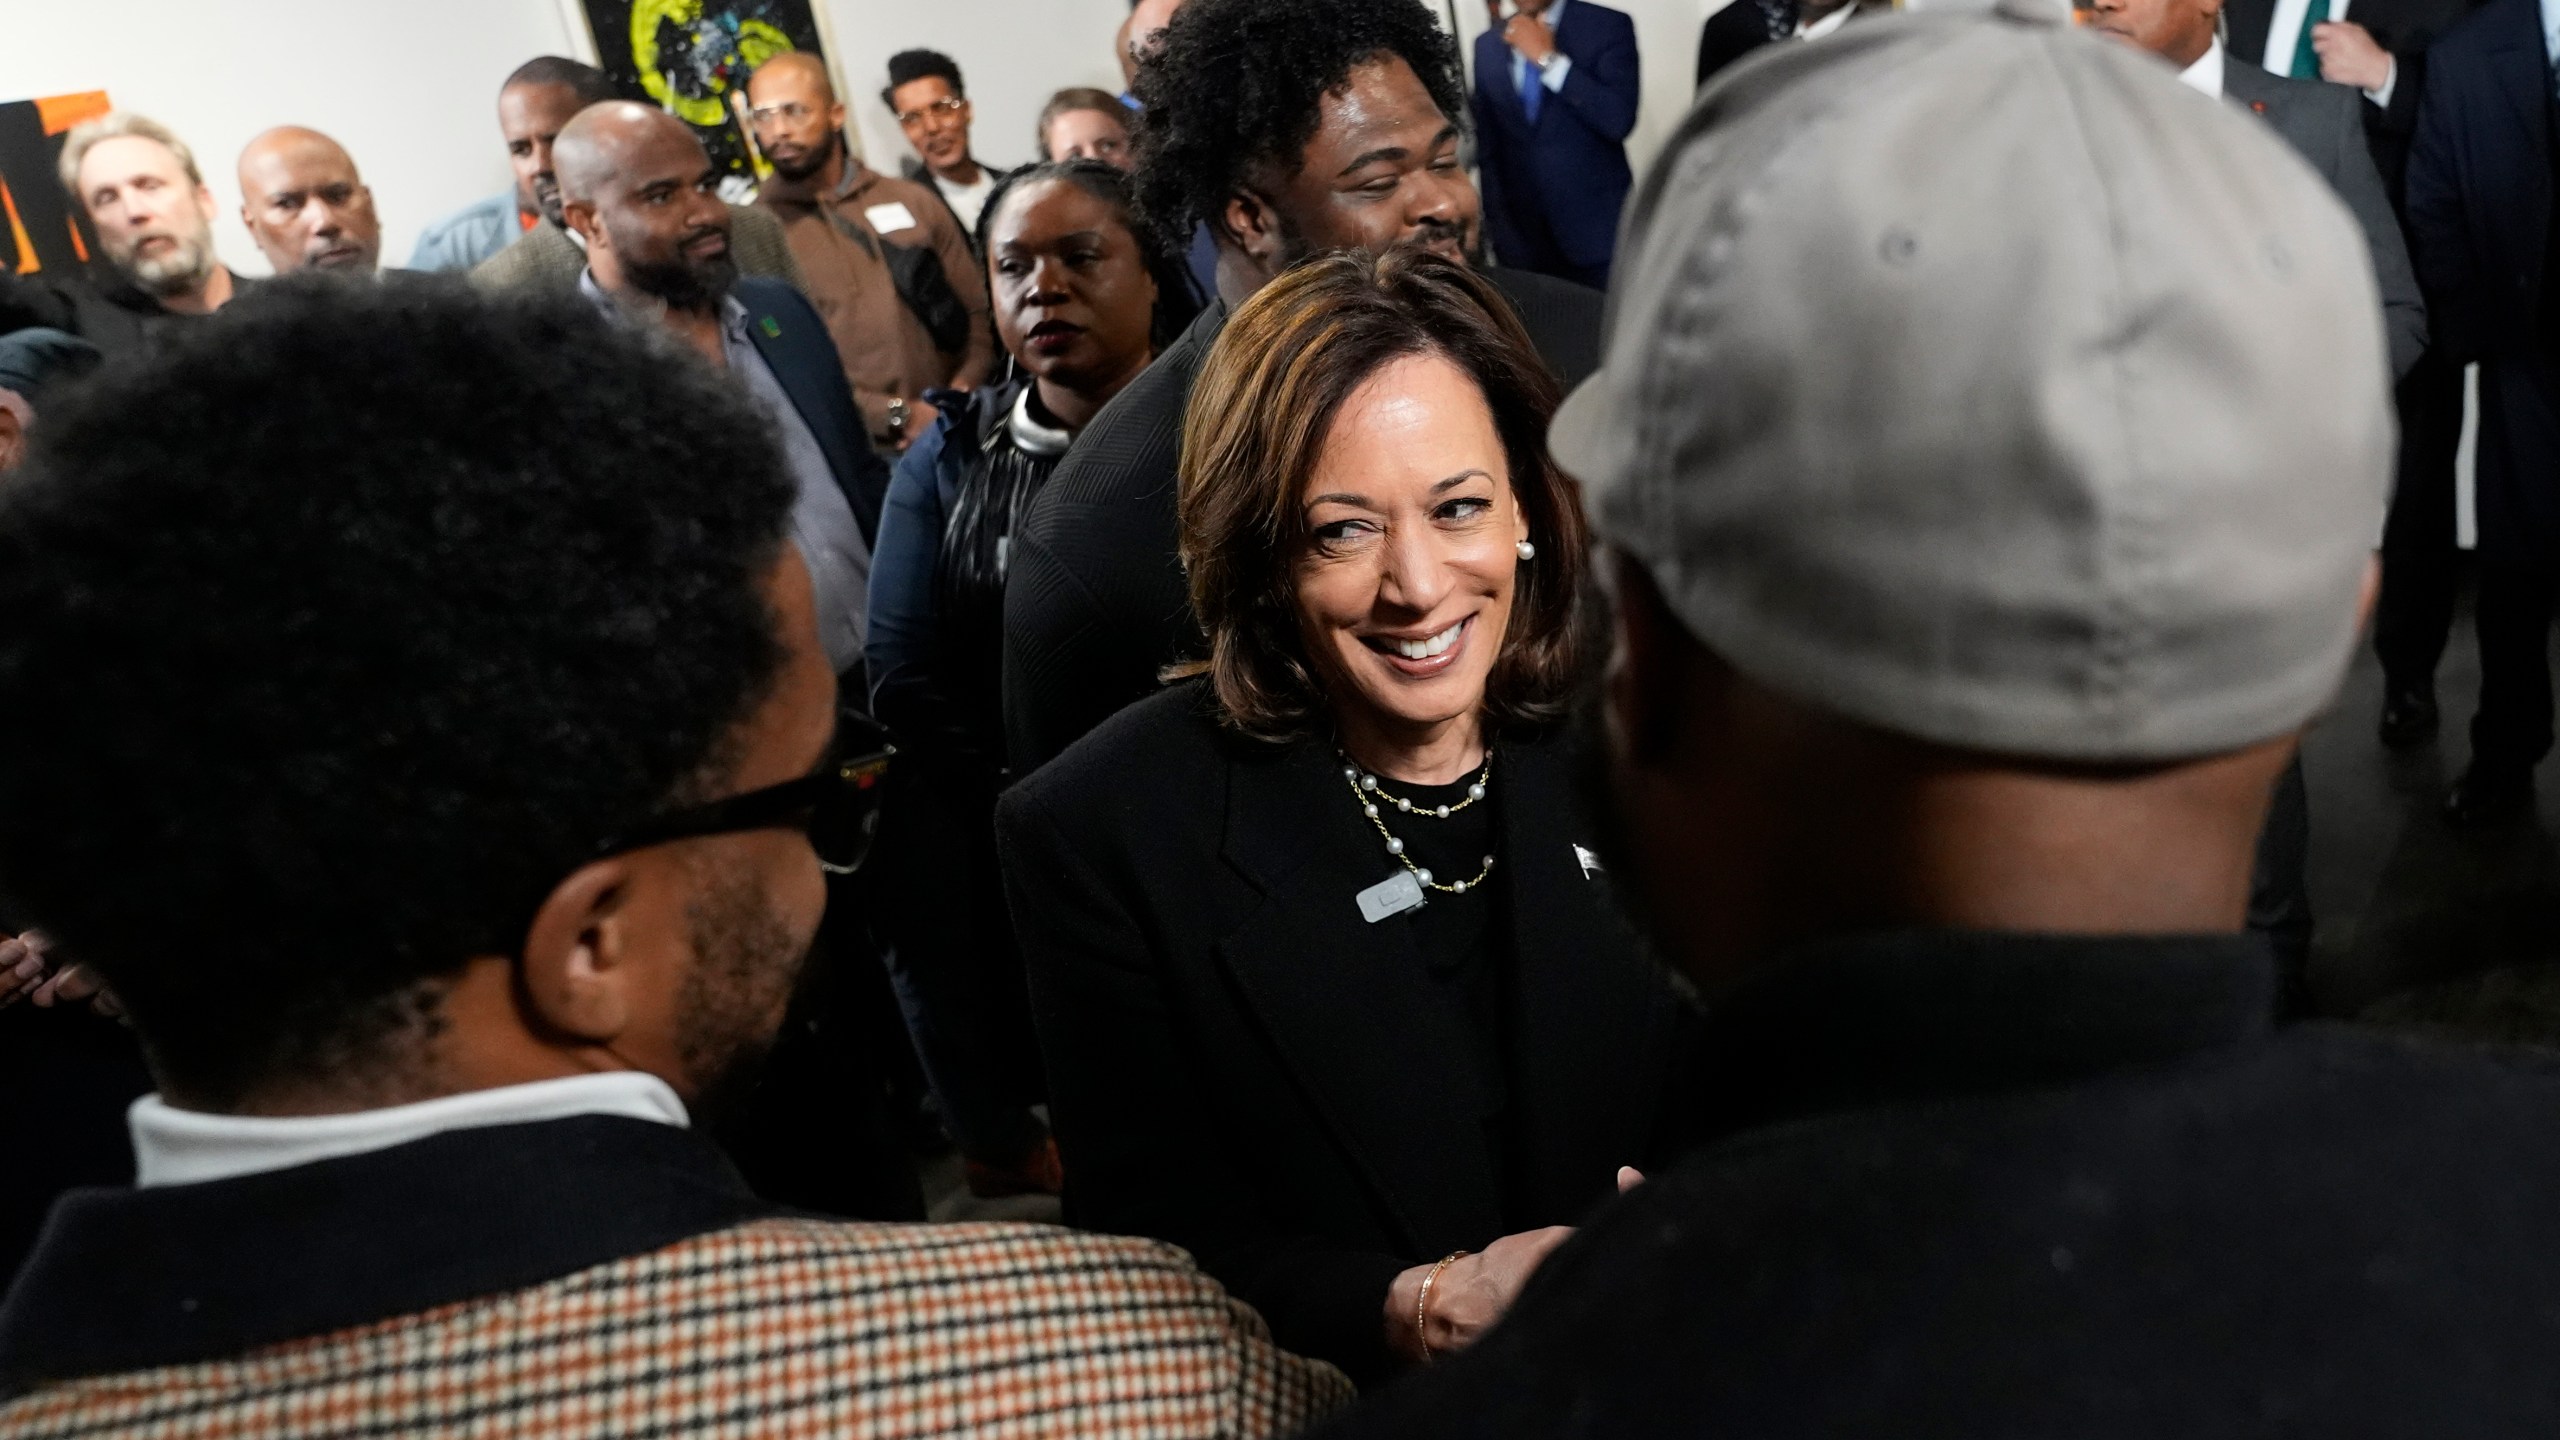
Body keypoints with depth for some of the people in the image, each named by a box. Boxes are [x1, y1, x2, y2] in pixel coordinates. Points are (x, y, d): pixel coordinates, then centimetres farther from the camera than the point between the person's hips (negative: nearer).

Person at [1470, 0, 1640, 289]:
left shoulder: (1608, 26, -2)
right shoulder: (1486, 46, 10)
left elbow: (1619, 120, -15)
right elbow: (1487, 147, 13)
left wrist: (1548, 59, -15)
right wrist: (1496, 227, 8)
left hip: (1598, 231, -3)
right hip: (1522, 238, 3)